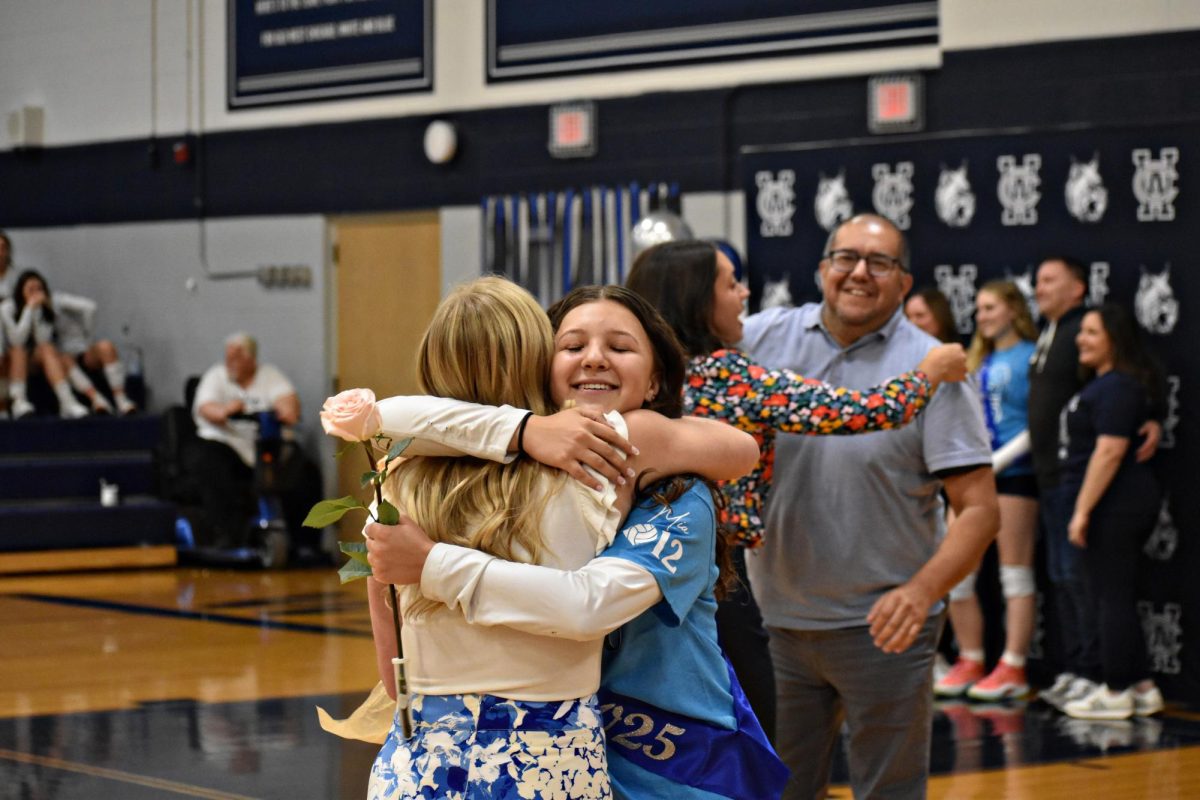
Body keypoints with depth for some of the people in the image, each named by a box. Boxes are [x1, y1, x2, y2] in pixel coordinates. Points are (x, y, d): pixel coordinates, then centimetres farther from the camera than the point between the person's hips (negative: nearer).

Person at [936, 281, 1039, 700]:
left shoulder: (1031, 358, -5)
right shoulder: (978, 362, 18)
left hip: (1013, 474, -7)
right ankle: (970, 662, 13)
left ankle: (1013, 668, 1)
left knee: (1014, 574, -3)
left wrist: (998, 460, -16)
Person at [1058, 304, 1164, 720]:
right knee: (1114, 597, 14)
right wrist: (1084, 507, 19)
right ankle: (1141, 687, 18)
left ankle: (1116, 693, 1)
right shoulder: (1104, 384, 17)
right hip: (1114, 507, 11)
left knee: (1112, 598, -4)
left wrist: (1082, 510, -21)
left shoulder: (1117, 386, -15)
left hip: (1115, 507, -11)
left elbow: (1110, 451, -22)